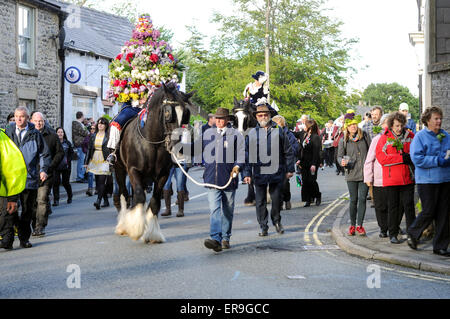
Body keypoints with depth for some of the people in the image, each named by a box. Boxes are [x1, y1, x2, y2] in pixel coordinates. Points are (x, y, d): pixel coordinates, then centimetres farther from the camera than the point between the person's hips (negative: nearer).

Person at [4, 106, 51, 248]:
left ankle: (24, 238, 16)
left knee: (27, 210, 6)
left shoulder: (35, 134, 5)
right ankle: (8, 237, 0)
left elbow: (44, 154, 8)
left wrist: (43, 169, -5)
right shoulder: (8, 132, 8)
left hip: (30, 178, 0)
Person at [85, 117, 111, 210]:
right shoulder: (93, 136, 11)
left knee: (102, 181, -14)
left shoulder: (108, 136, -3)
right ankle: (106, 201, 19)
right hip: (95, 162, 6)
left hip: (104, 161, -6)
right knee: (98, 183, 8)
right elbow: (89, 149, 13)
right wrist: (86, 162, 10)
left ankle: (98, 200, -21)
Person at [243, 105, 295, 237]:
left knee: (276, 199, 6)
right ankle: (263, 227, 12)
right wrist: (247, 173, 1)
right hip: (259, 173, 0)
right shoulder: (251, 134, 4)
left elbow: (288, 152, 9)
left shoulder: (278, 131, 5)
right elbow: (247, 155, 6)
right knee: (260, 202, 3)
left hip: (276, 172, 0)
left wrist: (290, 169, 7)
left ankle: (277, 221, 28)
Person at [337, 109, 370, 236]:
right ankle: (352, 225, 16)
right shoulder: (343, 140, 3)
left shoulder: (364, 136, 4)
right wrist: (342, 162, -17)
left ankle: (360, 225, 8)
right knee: (353, 200, 3)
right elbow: (340, 156, 6)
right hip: (352, 174, 0)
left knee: (362, 199, -1)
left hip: (365, 173, 0)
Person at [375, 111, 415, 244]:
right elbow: (381, 157, -10)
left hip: (408, 178, 1)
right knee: (393, 207, 7)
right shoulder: (384, 138, -1)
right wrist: (401, 158, -16)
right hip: (391, 179, -1)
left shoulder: (410, 136, 6)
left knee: (409, 206, 1)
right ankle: (393, 234, 15)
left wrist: (411, 157, -7)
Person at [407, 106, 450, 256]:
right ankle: (412, 234, 23)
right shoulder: (420, 136, -5)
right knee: (429, 212, -5)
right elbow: (417, 158, -14)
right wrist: (437, 161, -18)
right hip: (427, 180, -5)